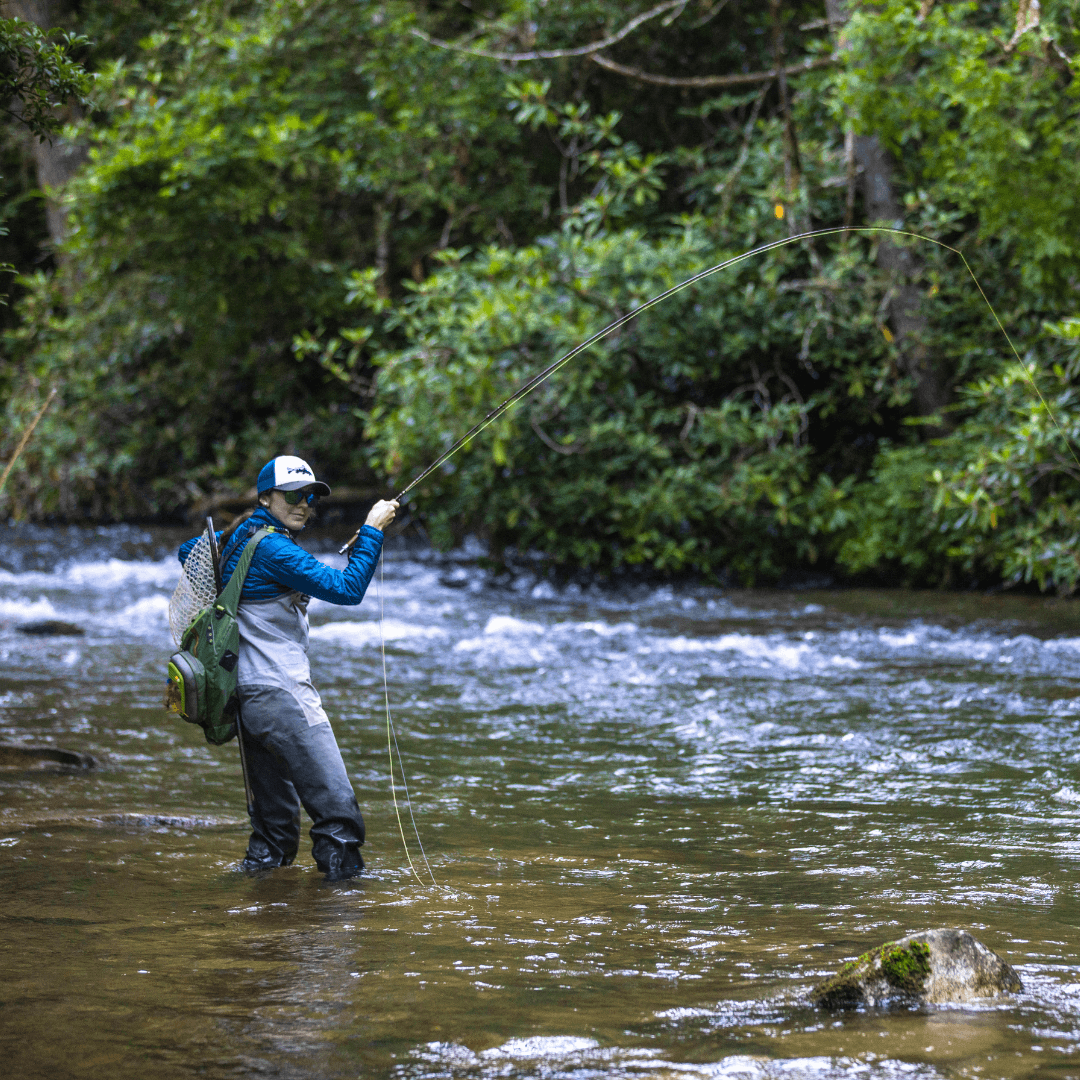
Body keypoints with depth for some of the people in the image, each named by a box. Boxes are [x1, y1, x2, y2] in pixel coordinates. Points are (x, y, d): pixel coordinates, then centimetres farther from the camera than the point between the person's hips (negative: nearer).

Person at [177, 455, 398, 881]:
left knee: (274, 816, 15)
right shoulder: (273, 549, -15)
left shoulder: (237, 537, 13)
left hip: (249, 697, 10)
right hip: (283, 697, -10)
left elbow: (189, 551, 34)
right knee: (337, 811, -12)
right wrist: (372, 530, -10)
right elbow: (347, 588, -18)